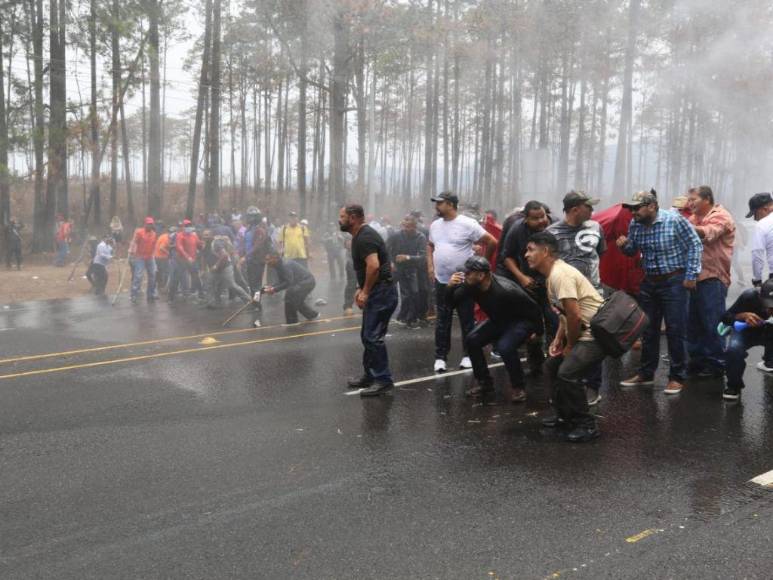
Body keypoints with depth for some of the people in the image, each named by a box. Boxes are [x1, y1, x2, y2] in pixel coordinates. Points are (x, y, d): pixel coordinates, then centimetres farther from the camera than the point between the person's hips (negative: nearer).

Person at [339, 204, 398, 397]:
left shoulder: (365, 237, -17)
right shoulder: (360, 236, 16)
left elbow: (374, 266, -28)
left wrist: (365, 292, -20)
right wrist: (362, 289, 16)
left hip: (381, 293, -11)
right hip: (374, 293, 11)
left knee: (373, 337, -10)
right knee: (367, 335, 16)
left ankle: (383, 380, -4)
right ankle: (370, 375, 26)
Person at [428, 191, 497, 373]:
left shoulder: (467, 224, -12)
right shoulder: (435, 225, 7)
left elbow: (492, 242, -9)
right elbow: (430, 246, 24)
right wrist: (430, 266, 11)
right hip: (442, 281, 5)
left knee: (467, 321, 5)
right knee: (442, 321, 8)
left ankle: (468, 355, 16)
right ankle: (440, 357, 15)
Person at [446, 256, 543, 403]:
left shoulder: (505, 290, -36)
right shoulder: (471, 285, -17)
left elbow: (532, 308, -24)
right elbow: (452, 301, -5)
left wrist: (538, 331, -11)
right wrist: (450, 286, -27)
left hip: (521, 320, -7)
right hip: (498, 320, 7)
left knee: (505, 347, -32)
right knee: (472, 340, -10)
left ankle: (518, 387, -9)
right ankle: (484, 382, 8)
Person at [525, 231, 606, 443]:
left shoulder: (560, 275, -22)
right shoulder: (552, 274, 10)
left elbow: (575, 316, -26)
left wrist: (569, 346, -12)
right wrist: (557, 340, 8)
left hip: (597, 333, -11)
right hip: (582, 332, 11)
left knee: (567, 373, -21)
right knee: (552, 366, 17)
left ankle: (587, 425, -6)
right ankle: (565, 416, 27)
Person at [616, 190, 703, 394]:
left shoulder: (675, 220, -16)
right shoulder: (635, 225, 0)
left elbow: (695, 246, -10)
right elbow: (633, 251, 13)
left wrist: (691, 275, -11)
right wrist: (624, 246, -10)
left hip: (674, 282, -6)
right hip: (649, 282, 6)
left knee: (675, 331, -2)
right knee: (648, 330, 12)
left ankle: (677, 377, 8)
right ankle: (646, 373, 24)